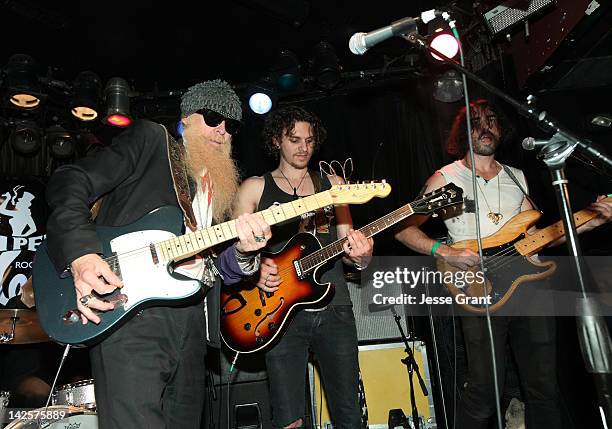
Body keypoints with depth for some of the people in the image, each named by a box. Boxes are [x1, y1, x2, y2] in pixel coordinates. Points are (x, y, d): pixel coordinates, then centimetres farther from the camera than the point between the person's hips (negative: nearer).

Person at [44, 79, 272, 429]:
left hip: (190, 317, 7)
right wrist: (81, 253, -19)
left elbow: (224, 271, 14)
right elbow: (70, 183, -3)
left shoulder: (222, 187, 21)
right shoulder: (151, 139, 6)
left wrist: (243, 252, -9)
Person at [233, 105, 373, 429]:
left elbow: (346, 246, 13)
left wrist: (359, 255, -10)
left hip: (334, 308, 2)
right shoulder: (255, 188, 8)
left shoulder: (332, 184, 14)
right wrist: (254, 268, -15)